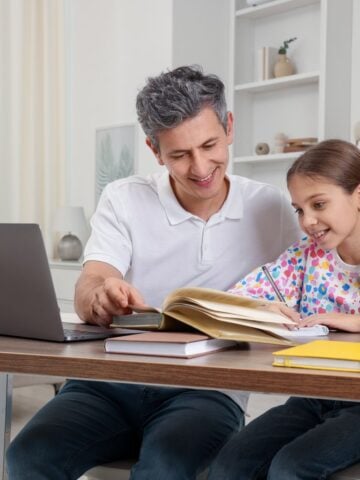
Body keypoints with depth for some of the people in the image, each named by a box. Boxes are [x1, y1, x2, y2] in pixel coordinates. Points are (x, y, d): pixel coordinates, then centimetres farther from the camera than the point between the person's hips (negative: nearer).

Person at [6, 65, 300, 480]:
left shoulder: (271, 209, 5)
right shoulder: (123, 200, 4)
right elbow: (86, 293, -9)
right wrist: (101, 297, -34)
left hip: (208, 389, -1)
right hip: (112, 381, 1)